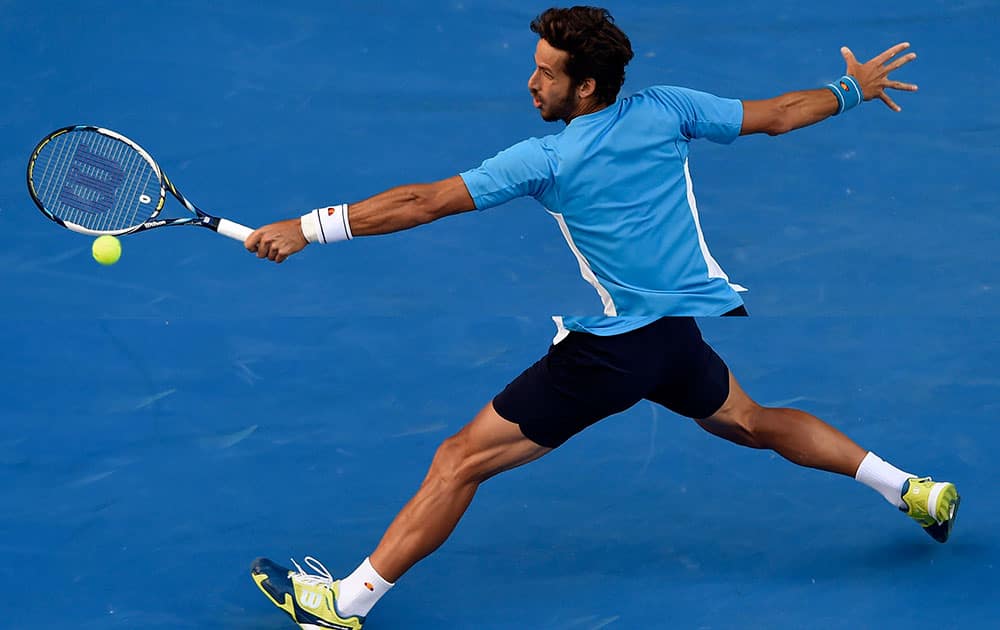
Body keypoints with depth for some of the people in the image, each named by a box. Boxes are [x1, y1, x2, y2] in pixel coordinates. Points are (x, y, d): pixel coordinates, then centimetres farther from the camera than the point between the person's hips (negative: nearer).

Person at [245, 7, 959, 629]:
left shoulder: (545, 160, -15)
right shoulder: (667, 110, -1)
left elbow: (423, 203, -17)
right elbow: (774, 115, 12)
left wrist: (306, 228, -14)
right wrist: (853, 89, 29)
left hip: (611, 349, -7)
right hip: (689, 334, 7)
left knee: (461, 460, -3)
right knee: (748, 422, 35)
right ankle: (909, 487, 38)